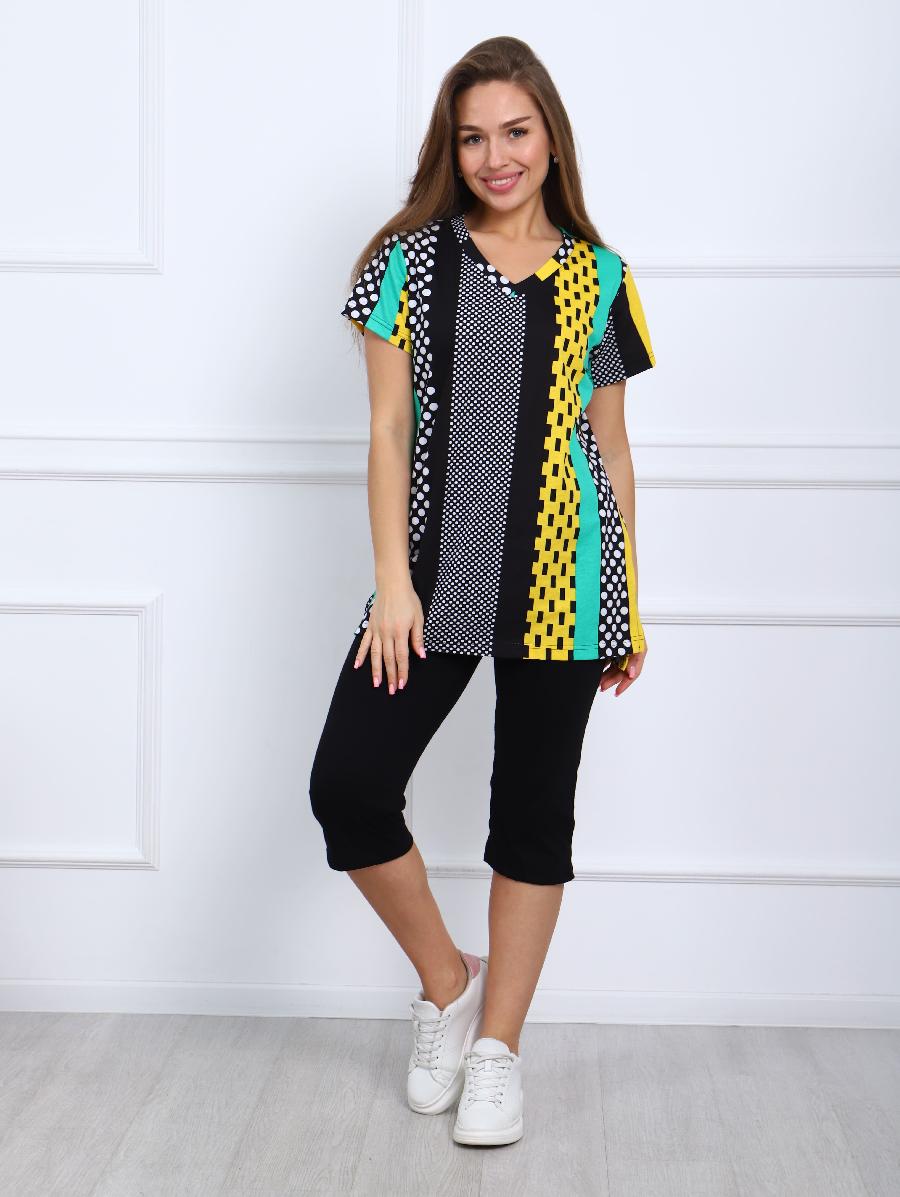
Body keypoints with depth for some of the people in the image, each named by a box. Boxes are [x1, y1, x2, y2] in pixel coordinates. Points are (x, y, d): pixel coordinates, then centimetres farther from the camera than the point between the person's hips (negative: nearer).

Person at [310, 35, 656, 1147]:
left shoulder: (598, 277, 7)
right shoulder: (412, 259, 4)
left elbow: (611, 449, 11)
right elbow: (388, 430, 1)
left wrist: (630, 605, 10)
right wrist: (393, 580, -7)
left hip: (562, 581, 0)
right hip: (437, 572, 0)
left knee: (533, 808, 6)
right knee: (348, 784, -8)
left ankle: (497, 1045, 22)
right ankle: (446, 983, 17)